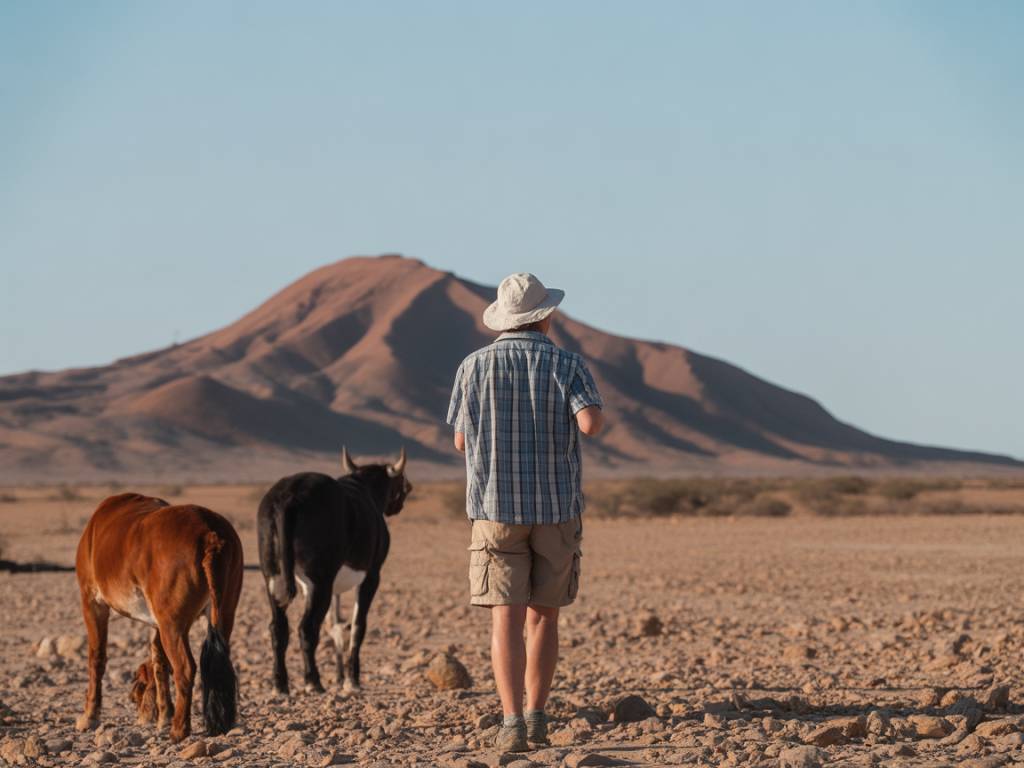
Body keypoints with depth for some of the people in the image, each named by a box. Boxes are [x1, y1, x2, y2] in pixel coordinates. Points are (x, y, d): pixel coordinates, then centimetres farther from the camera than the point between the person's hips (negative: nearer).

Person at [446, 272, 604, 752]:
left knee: (506, 620, -4)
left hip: (496, 510, 0)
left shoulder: (474, 367, 1)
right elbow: (590, 424, -19)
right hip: (556, 510, 0)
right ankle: (535, 718, 12)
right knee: (543, 616, 15)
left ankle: (513, 723, -15)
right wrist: (597, 413, 5)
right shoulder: (568, 365, -3)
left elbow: (462, 440, 9)